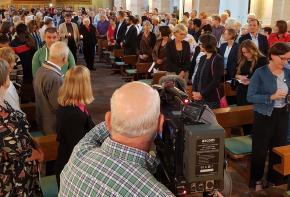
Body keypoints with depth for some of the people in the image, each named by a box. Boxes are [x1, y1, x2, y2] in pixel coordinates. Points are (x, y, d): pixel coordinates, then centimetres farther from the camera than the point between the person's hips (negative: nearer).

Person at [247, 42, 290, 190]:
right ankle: (256, 181, 25)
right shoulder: (260, 73, -13)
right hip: (264, 116, -5)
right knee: (260, 150, 6)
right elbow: (250, 97, -16)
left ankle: (275, 179, 36)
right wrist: (272, 97, -25)